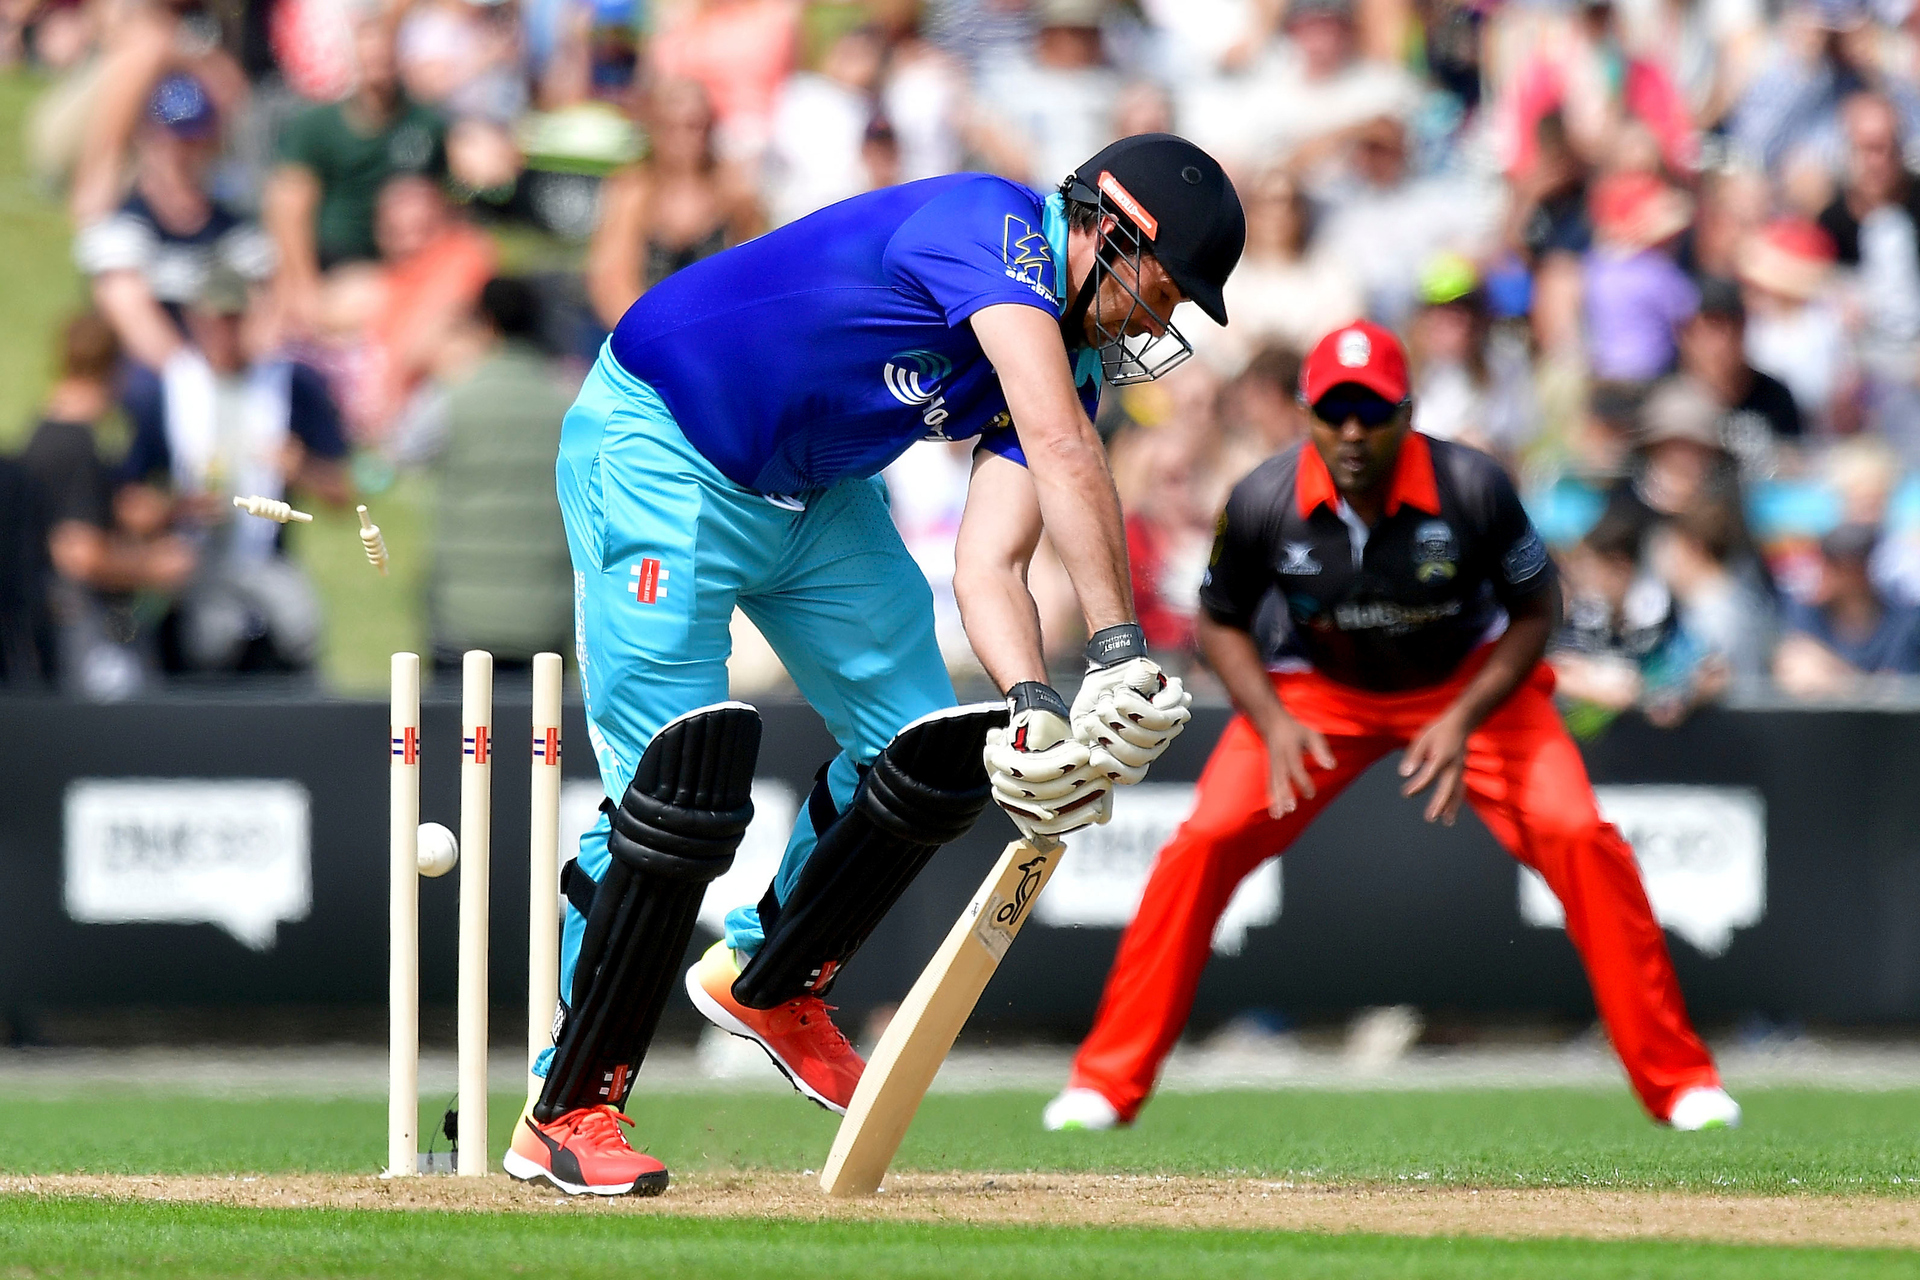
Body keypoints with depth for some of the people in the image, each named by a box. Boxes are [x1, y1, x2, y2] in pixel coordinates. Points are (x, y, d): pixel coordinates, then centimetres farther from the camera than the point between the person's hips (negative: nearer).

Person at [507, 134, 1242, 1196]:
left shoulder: (1069, 353, 0)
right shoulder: (992, 226, -26)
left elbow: (989, 562, -9)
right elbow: (1062, 449, -39)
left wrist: (1032, 705, -28)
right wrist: (1120, 655, -45)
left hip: (816, 495, 9)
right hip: (660, 453, -9)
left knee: (934, 754, 5)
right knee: (681, 776, -19)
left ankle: (769, 985, 30)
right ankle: (565, 1116, -11)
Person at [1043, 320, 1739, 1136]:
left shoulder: (1474, 489, -27)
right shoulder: (1264, 503, -24)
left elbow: (1533, 611, -12)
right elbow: (1221, 621, -5)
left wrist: (1464, 720, -24)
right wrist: (1272, 722, -21)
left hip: (1471, 679, -1)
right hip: (1320, 690, 1)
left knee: (1578, 838, -19)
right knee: (1204, 841, -16)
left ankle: (1677, 1078, -6)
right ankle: (1105, 1084, -5)